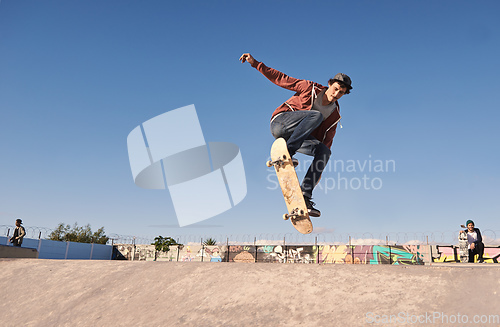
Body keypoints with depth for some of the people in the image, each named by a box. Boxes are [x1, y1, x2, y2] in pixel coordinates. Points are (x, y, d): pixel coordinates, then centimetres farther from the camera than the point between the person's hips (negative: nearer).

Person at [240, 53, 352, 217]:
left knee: (325, 151, -20)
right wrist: (255, 63, -1)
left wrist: (320, 167, 0)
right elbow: (280, 79, 3)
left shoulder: (334, 115, 9)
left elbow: (326, 139, 9)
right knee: (316, 115, -27)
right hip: (280, 124, -4)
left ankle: (305, 196, -22)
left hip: (296, 136, 5)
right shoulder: (310, 88, -1)